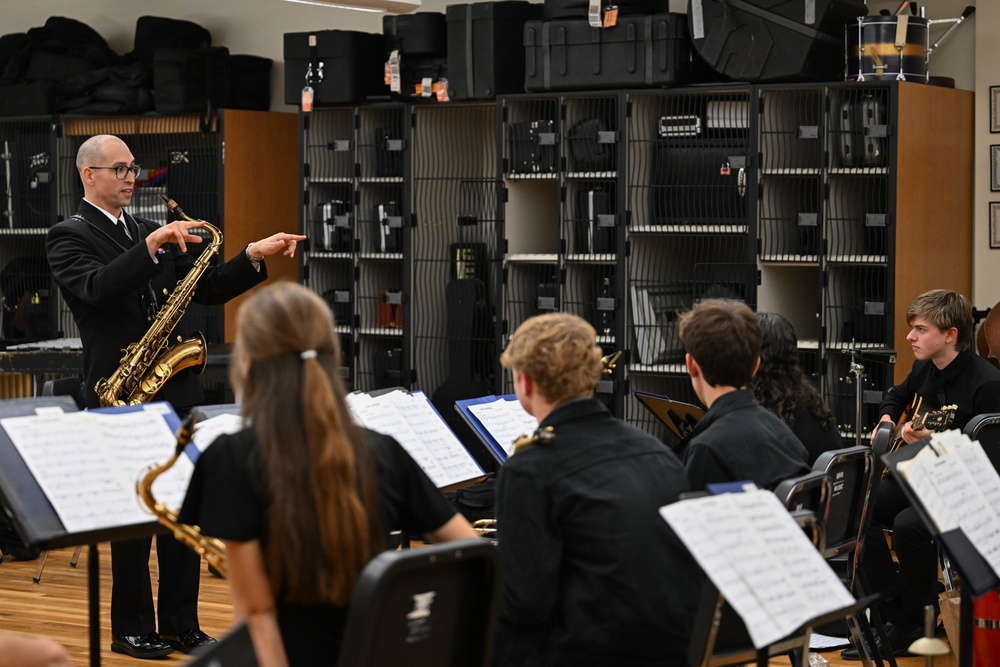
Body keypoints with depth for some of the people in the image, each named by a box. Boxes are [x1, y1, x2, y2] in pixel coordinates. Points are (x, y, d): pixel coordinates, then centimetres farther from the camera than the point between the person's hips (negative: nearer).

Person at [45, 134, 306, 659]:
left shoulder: (152, 232, 17)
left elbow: (207, 289, 14)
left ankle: (182, 625, 15)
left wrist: (254, 257, 0)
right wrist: (151, 246, -33)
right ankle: (132, 630, 12)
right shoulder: (69, 236, -4)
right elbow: (98, 289, -24)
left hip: (176, 389, 6)